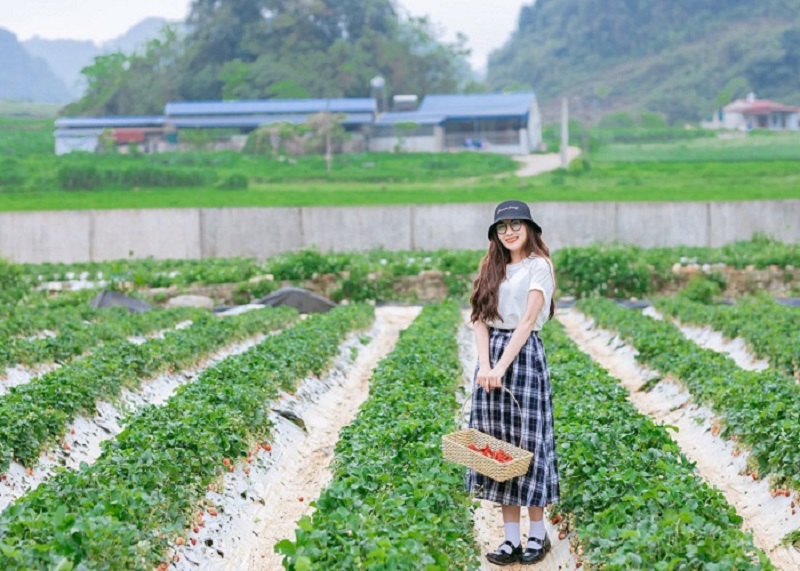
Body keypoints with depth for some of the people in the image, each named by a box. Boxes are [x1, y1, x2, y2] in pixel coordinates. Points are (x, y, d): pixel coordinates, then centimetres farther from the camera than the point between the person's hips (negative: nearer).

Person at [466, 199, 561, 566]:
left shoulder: (538, 266, -5)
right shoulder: (492, 268, 12)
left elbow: (528, 321, -14)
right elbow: (480, 319, 3)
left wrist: (501, 367, -21)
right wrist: (484, 365, -12)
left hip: (524, 356, -6)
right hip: (490, 356, 6)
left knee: (527, 441, -1)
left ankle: (537, 534, 12)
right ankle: (511, 538, 11)